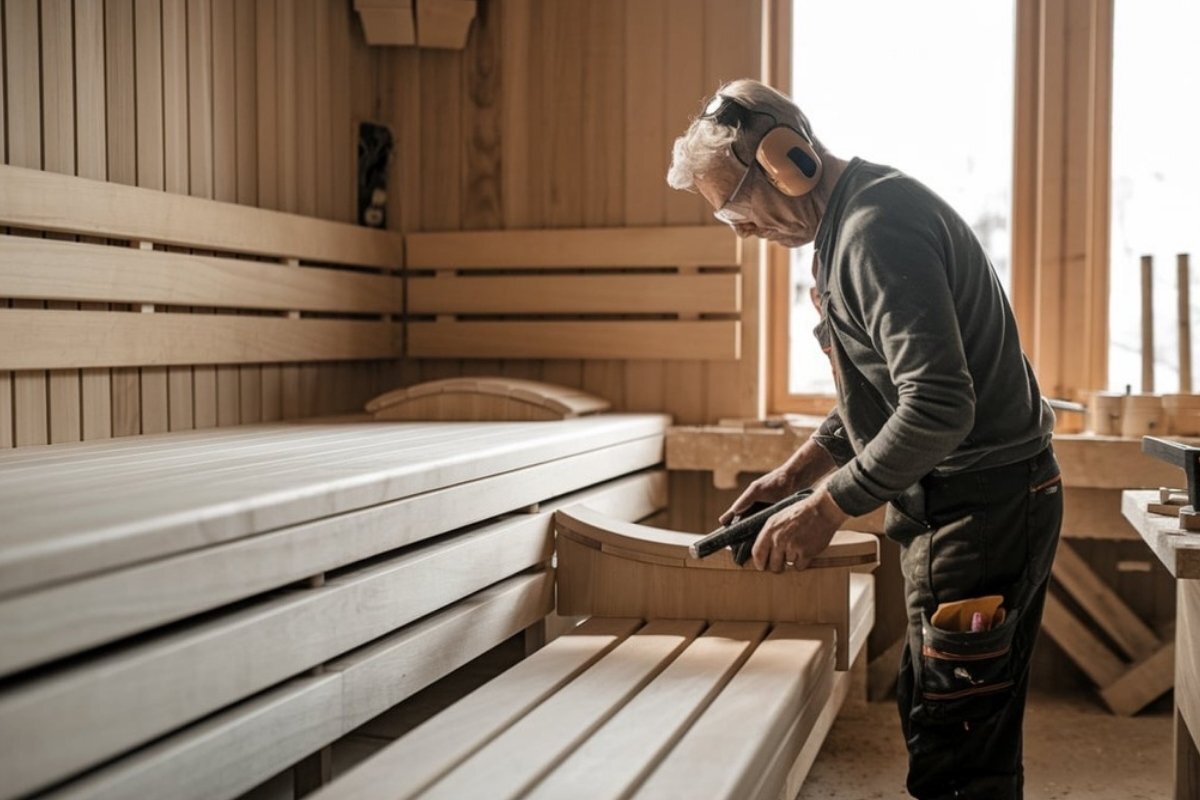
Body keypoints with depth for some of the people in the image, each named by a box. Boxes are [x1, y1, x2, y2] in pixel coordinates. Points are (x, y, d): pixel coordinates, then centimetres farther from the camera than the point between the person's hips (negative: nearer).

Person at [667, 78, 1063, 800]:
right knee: (932, 720, 18)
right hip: (958, 504, 11)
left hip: (981, 507, -11)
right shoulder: (854, 219, 13)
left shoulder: (877, 227, -20)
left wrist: (829, 506, -19)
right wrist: (797, 470, 14)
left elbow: (939, 406, -29)